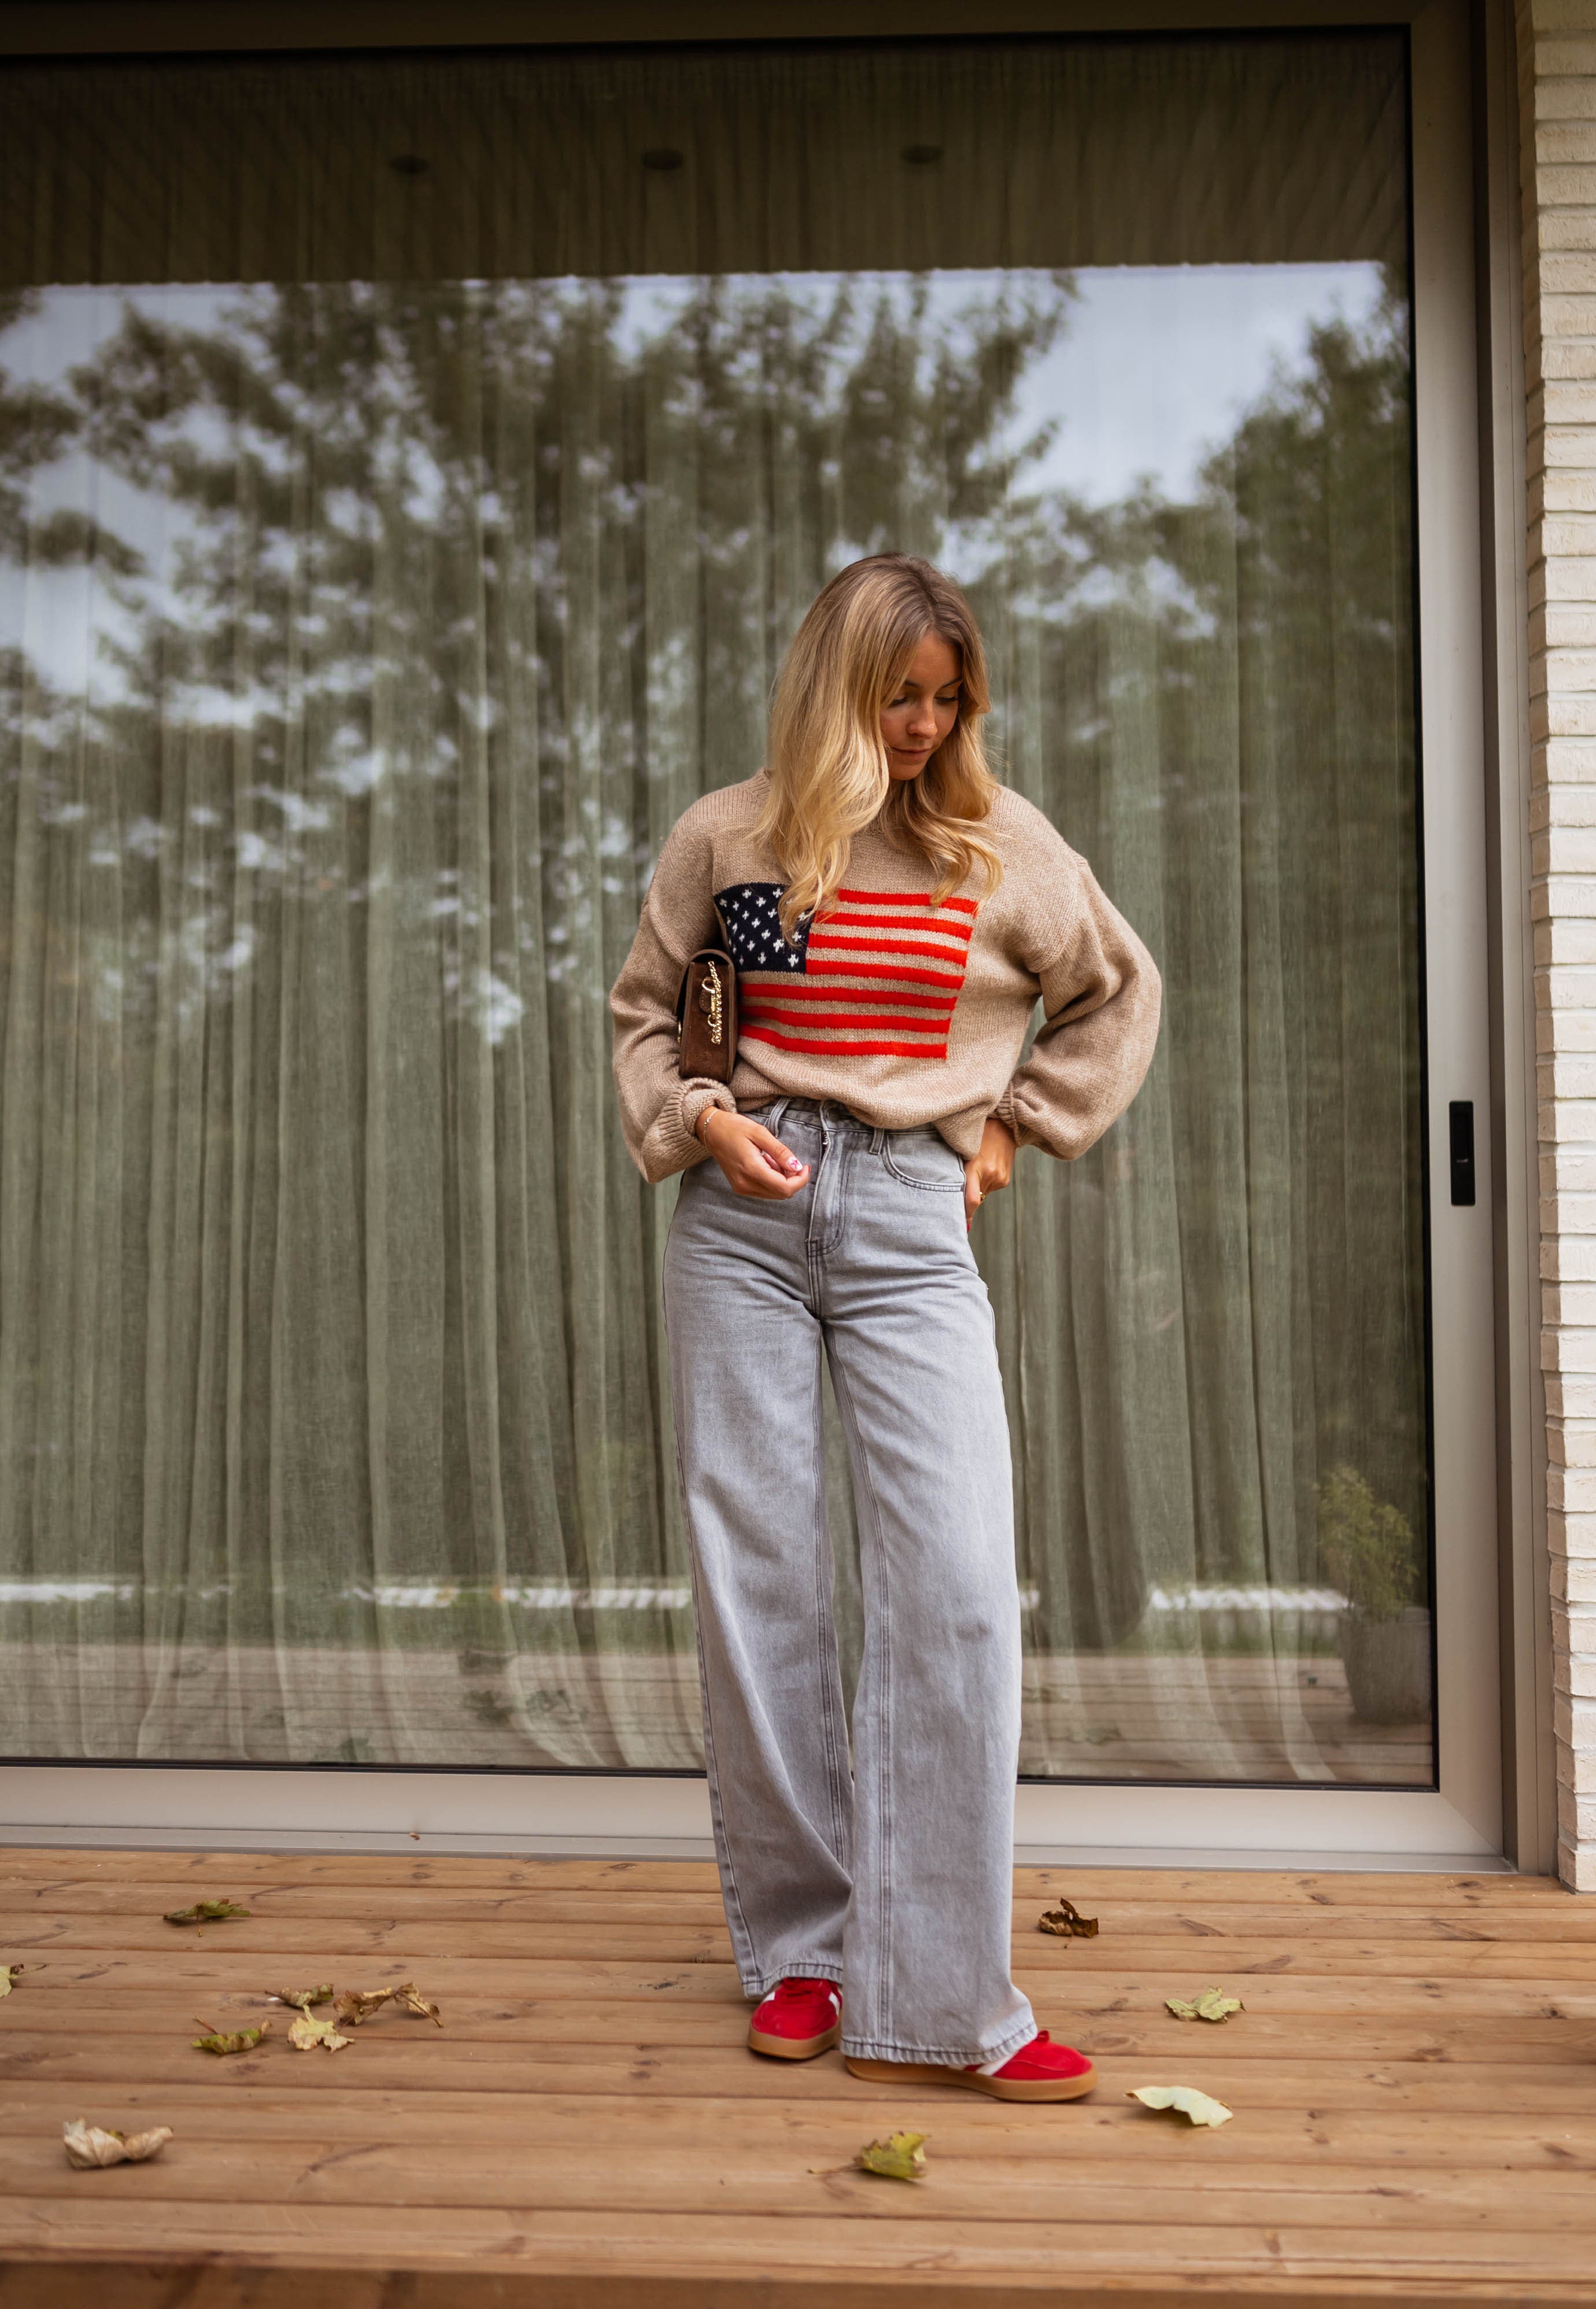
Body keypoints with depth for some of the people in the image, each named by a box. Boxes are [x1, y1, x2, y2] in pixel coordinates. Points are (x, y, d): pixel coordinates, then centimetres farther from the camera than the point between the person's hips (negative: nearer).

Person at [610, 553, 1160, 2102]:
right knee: (756, 1581, 3)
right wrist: (689, 1122, -2)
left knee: (956, 1592, -10)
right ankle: (797, 1949, 19)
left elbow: (1115, 991, 20)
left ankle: (933, 2001, 1)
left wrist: (1013, 1124, 12)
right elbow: (641, 1013, 16)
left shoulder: (998, 841, 8)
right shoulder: (723, 836, 7)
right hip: (745, 1210, 1)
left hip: (909, 1221, 0)